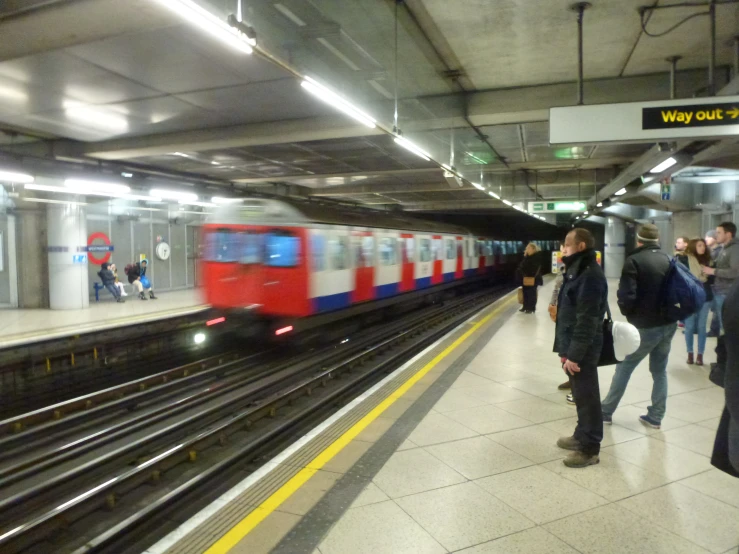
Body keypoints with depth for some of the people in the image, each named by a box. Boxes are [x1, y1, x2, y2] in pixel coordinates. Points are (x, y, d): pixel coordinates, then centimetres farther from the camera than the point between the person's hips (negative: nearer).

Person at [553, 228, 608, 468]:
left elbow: (587, 320, -23)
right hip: (574, 346, 10)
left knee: (587, 396, 0)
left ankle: (590, 449, 10)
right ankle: (581, 436, 33)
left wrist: (574, 354, -22)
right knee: (580, 394, 19)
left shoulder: (590, 275, -19)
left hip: (583, 349, -10)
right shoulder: (578, 271, 14)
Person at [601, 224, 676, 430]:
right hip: (668, 323, 6)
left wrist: (628, 313, 1)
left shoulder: (634, 261, -12)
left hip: (645, 326, -5)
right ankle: (655, 417, 19)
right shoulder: (668, 260, 7)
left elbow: (626, 296, -17)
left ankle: (606, 411, 14)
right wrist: (668, 310, 15)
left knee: (624, 368, 6)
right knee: (660, 371, 14)